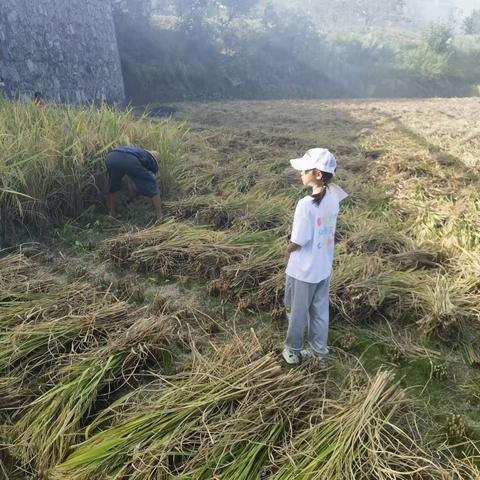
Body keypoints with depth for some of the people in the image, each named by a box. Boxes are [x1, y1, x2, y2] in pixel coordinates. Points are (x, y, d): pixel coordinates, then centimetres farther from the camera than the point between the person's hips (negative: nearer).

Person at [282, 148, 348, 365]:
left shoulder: (306, 204, -28)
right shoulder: (333, 197, -5)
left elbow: (296, 244, -21)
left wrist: (288, 249, -1)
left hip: (303, 270, -6)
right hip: (324, 267, 7)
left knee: (297, 312, 15)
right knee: (320, 311, 21)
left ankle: (293, 350, 36)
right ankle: (318, 349, 39)